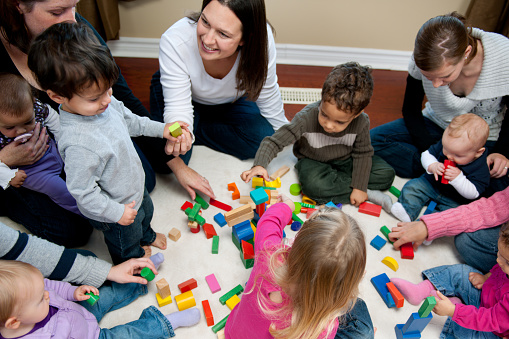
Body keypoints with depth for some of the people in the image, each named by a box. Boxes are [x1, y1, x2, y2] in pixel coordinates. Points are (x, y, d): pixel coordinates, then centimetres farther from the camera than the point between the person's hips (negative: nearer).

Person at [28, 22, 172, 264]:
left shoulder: (102, 103, -17)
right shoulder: (78, 144, -43)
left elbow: (128, 120, 5)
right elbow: (83, 192, -32)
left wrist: (161, 129, 6)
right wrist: (117, 212, -22)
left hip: (136, 189, 8)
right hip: (116, 210, -8)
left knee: (146, 212, 38)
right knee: (127, 247, 24)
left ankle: (147, 237, 71)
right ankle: (136, 257, 58)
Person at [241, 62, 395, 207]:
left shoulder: (361, 122, -23)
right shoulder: (306, 118, -31)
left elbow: (363, 154, -9)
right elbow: (275, 141, -29)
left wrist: (359, 187, -17)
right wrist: (259, 165, -46)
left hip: (345, 161, 3)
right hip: (314, 162, -2)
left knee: (386, 174, -12)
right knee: (313, 185, -36)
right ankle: (370, 193, -19)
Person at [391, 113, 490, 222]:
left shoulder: (480, 168, -25)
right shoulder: (446, 144, -15)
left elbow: (473, 193, -23)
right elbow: (427, 154, -3)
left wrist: (458, 178, -38)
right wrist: (432, 166, -25)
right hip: (431, 183, 4)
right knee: (412, 186, -12)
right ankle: (407, 210, -24)